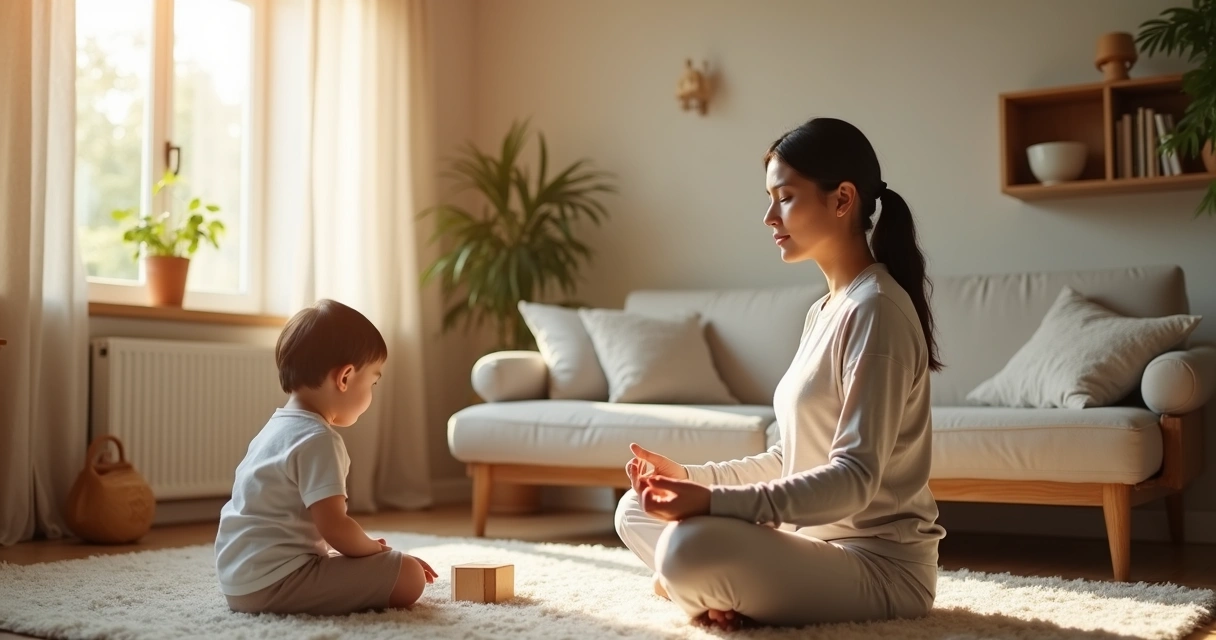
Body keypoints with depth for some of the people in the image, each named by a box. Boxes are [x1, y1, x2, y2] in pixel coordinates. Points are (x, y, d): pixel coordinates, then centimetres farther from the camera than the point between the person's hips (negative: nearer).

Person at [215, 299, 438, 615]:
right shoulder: (318, 439, -17)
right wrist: (377, 550, -4)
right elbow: (334, 526, -22)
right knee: (409, 577, -14)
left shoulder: (278, 427, 16)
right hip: (274, 580, -11)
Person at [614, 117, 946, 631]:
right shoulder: (823, 312, 13)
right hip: (818, 544, 9)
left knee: (689, 548, -33)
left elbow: (854, 478, -24)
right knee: (637, 510, 11)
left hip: (879, 564, -9)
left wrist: (714, 502, -32)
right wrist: (690, 478, 2)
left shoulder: (876, 309, -17)